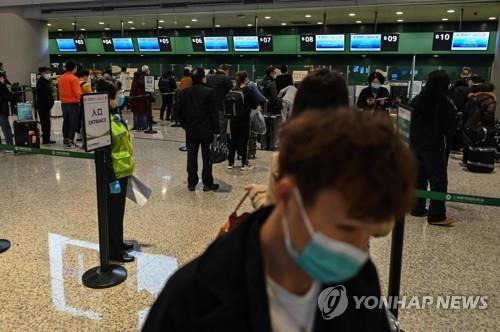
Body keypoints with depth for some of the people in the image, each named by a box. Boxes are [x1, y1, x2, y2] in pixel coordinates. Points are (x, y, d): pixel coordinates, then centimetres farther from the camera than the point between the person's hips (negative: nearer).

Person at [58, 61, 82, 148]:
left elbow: (60, 91, 12)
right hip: (73, 103, -7)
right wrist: (81, 96, 2)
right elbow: (77, 93, -17)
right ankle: (70, 140, -2)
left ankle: (65, 139, 20)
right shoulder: (74, 78, -15)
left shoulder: (61, 78, 6)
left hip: (64, 103, 7)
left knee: (66, 121, 14)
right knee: (73, 122, -1)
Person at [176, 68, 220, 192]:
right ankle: (208, 184, 11)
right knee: (207, 157, 5)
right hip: (206, 130, -3)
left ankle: (191, 183, 14)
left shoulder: (184, 93, 1)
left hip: (191, 130, 3)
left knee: (192, 157, 9)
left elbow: (179, 111, 6)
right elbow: (214, 113, -11)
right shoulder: (209, 92, -11)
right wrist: (216, 129, -6)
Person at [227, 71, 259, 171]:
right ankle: (244, 164, 6)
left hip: (233, 119, 4)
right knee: (244, 141, 2)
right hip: (244, 119, -4)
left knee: (233, 140, 12)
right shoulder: (248, 91, -10)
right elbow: (254, 105, -6)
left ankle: (230, 163, 17)